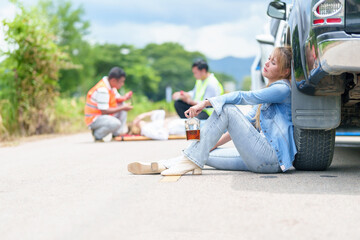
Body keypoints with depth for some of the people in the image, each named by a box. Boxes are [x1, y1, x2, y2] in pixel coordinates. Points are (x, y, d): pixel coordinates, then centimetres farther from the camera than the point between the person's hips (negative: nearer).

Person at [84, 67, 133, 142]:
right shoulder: (102, 90, -26)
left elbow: (117, 98, 15)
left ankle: (117, 134, 7)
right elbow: (104, 111, -26)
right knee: (116, 123, -33)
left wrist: (124, 98, -9)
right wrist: (122, 108, -21)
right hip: (94, 119, -10)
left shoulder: (111, 85, 3)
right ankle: (97, 135, -6)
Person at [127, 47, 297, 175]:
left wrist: (206, 102, -18)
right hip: (262, 158, 9)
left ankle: (191, 160, -18)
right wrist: (216, 142, 16)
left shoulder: (282, 88, -6)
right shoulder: (270, 90, 24)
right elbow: (247, 121, 24)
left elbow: (243, 97, -16)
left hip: (273, 158, -9)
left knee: (226, 109, -18)